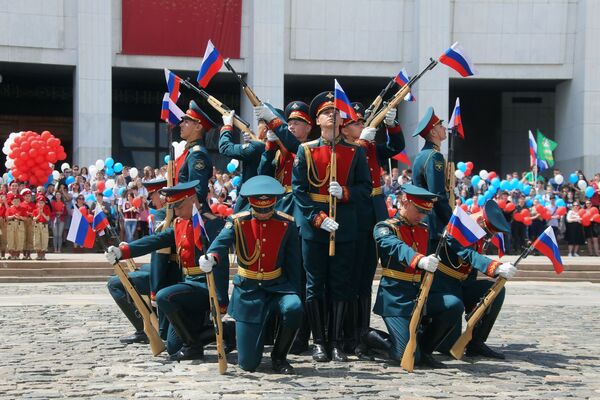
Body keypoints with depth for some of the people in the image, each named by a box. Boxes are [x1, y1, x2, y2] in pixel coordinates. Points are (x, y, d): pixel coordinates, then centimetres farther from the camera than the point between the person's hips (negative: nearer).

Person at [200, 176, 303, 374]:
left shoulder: (287, 224, -2)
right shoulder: (238, 222, -6)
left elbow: (293, 264, 2)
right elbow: (222, 240, -26)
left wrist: (295, 295, -4)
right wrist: (211, 256, -49)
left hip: (278, 286, 1)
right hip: (247, 290, -1)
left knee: (294, 308, -36)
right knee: (248, 363, -4)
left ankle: (279, 358, -9)